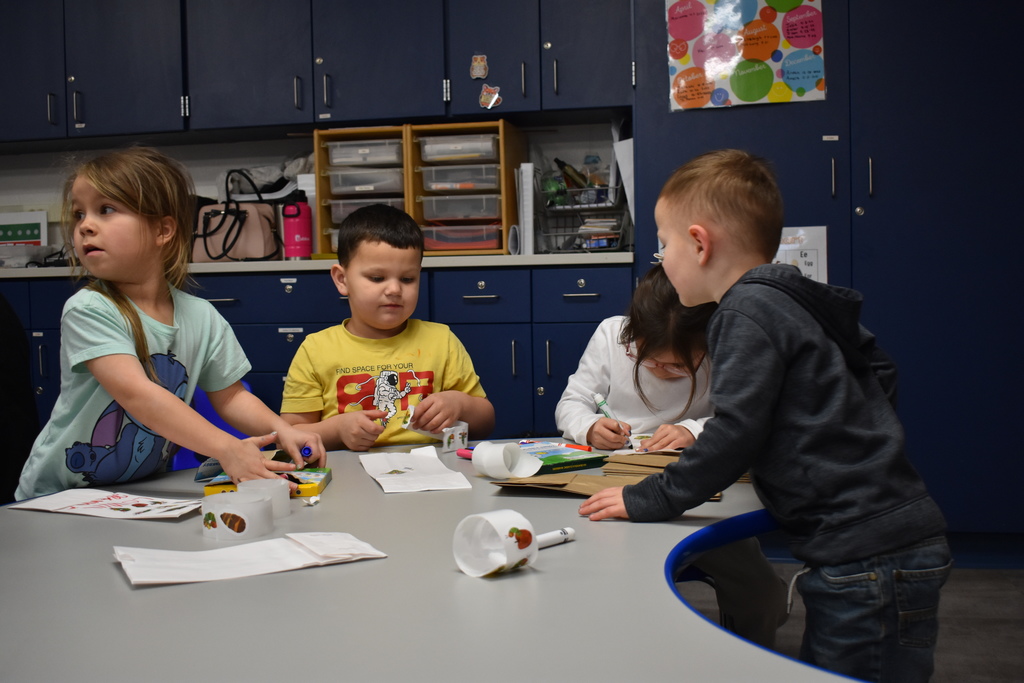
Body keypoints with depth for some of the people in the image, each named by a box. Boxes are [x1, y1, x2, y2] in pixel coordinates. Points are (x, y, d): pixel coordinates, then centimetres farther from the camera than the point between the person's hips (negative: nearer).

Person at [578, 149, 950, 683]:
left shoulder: (749, 311, -13)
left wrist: (647, 500, -7)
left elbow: (735, 435, -17)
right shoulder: (795, 301, 15)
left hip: (868, 557, -10)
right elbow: (880, 375, 24)